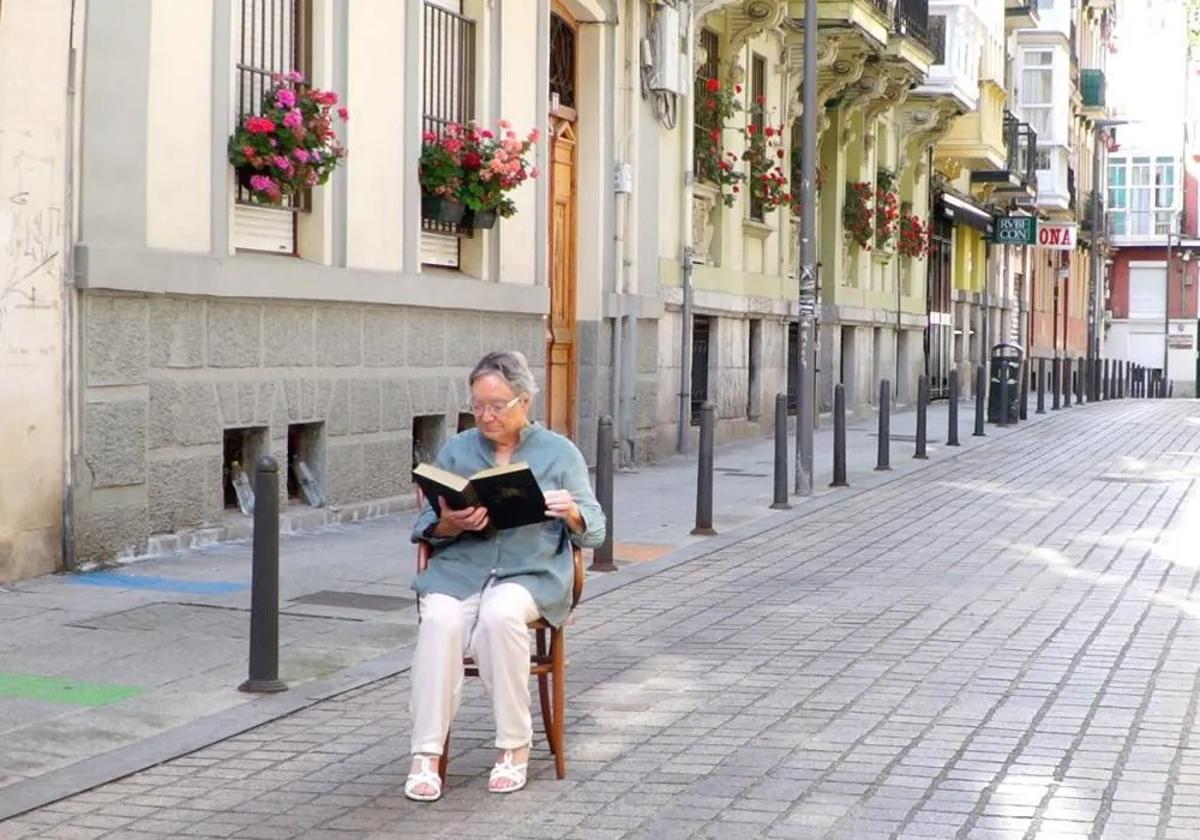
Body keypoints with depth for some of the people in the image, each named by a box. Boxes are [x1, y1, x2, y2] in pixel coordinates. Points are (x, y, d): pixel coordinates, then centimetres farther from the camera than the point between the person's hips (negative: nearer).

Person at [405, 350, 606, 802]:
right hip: (459, 569, 2)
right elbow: (424, 527, 9)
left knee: (500, 615, -35)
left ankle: (514, 747, -19)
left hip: (531, 574, -1)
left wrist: (571, 513, -18)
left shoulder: (560, 453, 8)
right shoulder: (455, 450, 12)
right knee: (440, 622, -32)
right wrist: (452, 524, -14)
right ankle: (426, 756, -27)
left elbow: (594, 532, 5)